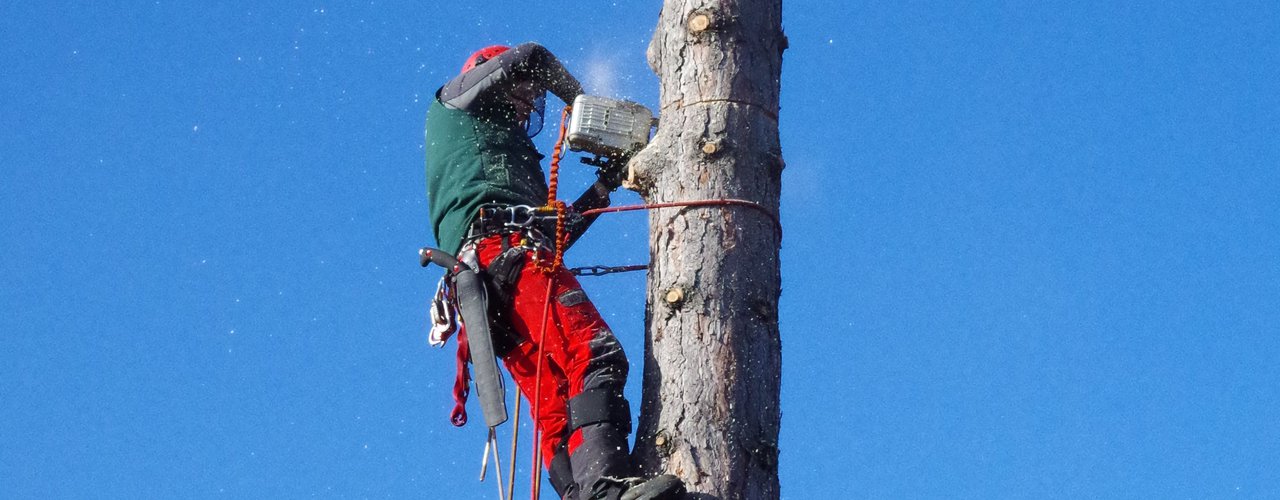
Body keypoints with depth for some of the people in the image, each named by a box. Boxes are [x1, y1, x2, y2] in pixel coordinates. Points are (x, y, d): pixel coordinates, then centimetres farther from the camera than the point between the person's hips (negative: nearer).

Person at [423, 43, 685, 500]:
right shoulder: (453, 105, 23)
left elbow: (556, 232, 36)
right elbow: (529, 58, 14)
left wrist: (602, 188, 31)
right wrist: (585, 104, 26)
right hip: (502, 246, -9)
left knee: (556, 408, -9)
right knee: (596, 356, -28)